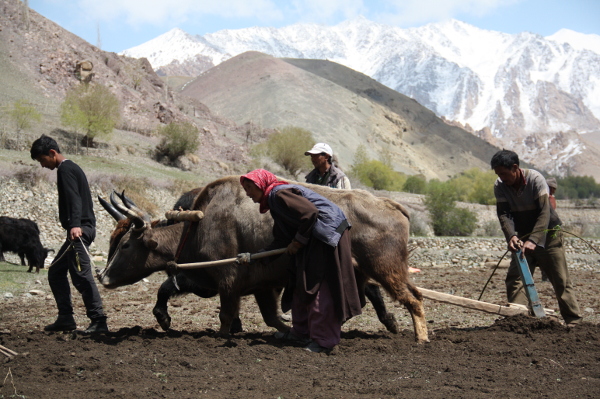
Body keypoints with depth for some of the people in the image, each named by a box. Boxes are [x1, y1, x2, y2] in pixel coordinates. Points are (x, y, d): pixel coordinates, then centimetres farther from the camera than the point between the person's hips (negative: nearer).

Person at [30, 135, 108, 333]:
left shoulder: (65, 170, -9)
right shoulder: (71, 168, 22)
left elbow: (74, 199, -24)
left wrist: (75, 225, -37)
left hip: (79, 230, -11)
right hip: (80, 229, 11)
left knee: (81, 275, -14)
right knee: (56, 272, 15)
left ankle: (99, 322, -16)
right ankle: (66, 318, 15)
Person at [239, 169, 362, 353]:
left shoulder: (279, 193, -12)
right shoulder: (273, 201, 19)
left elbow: (310, 212, -21)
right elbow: (281, 241, 16)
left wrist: (298, 241, -12)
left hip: (327, 232, -11)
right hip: (313, 239, 11)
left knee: (319, 287, -9)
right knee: (301, 285, 16)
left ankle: (324, 340, -5)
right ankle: (301, 332, 27)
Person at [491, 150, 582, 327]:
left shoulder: (535, 179, -23)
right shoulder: (499, 186, -9)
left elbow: (544, 212, -28)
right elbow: (504, 214, -16)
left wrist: (533, 240, -38)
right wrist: (511, 236, -35)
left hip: (547, 234, -4)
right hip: (522, 238, 4)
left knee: (561, 279, -1)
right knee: (514, 277, -7)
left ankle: (574, 321, 7)